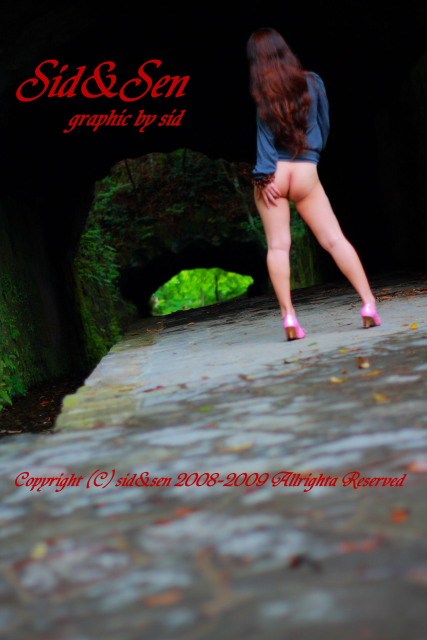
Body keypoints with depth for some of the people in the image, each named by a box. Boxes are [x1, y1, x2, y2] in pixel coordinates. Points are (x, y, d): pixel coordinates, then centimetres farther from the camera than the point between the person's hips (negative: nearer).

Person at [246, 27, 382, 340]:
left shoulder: (257, 91, 1)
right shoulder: (312, 81, 8)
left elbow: (261, 135, -5)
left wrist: (263, 176, -5)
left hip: (272, 173, -1)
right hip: (306, 172, 1)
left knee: (278, 245, 1)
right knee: (335, 239, 2)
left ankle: (288, 316, -8)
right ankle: (369, 304, -4)